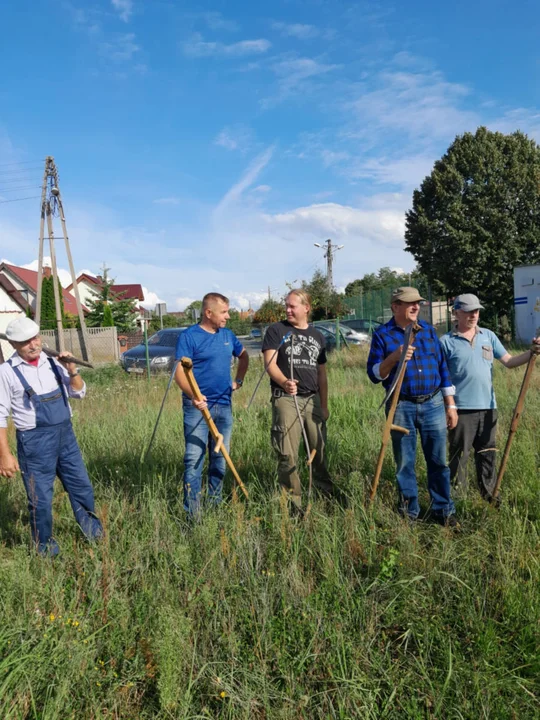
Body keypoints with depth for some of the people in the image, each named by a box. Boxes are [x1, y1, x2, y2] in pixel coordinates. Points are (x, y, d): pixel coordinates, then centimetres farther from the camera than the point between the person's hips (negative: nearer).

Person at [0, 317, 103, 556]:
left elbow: (79, 393, 11)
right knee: (41, 499, 6)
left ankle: (93, 532, 37)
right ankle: (45, 546, 29)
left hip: (66, 434, 5)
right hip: (35, 441, -4)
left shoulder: (53, 362, 4)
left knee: (82, 486, 15)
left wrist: (72, 371, -8)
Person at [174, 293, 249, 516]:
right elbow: (180, 371, -17)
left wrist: (238, 381, 15)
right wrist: (192, 395, -34)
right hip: (198, 406, -6)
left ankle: (215, 504, 26)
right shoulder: (189, 336, -9)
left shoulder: (228, 335, 9)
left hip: (224, 405, 6)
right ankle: (192, 511, 1)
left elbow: (244, 356, 27)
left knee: (220, 457, 13)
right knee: (194, 458, -6)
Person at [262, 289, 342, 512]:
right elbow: (270, 363, -8)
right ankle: (293, 500, 11)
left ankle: (325, 487, 33)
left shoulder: (317, 336, 15)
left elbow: (321, 374, 18)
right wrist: (284, 382, -28)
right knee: (288, 453, -2)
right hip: (285, 399, -4)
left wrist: (324, 405, 14)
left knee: (319, 447, 11)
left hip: (313, 399, 4)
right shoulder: (276, 330, 2)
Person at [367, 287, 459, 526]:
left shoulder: (428, 330, 8)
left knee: (438, 461, 6)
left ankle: (443, 509, 20)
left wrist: (450, 404, 7)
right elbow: (373, 374, -6)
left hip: (433, 404, 3)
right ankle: (409, 510, 22)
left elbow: (442, 367, 11)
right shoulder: (382, 335, -2)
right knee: (404, 463, 7)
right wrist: (394, 357, -24)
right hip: (401, 407, -2)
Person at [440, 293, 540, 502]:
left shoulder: (488, 336, 8)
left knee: (487, 454, 15)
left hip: (488, 407, 5)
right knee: (459, 455, 5)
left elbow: (508, 361, 7)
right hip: (462, 408, -4)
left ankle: (488, 494, 30)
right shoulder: (446, 341, -5)